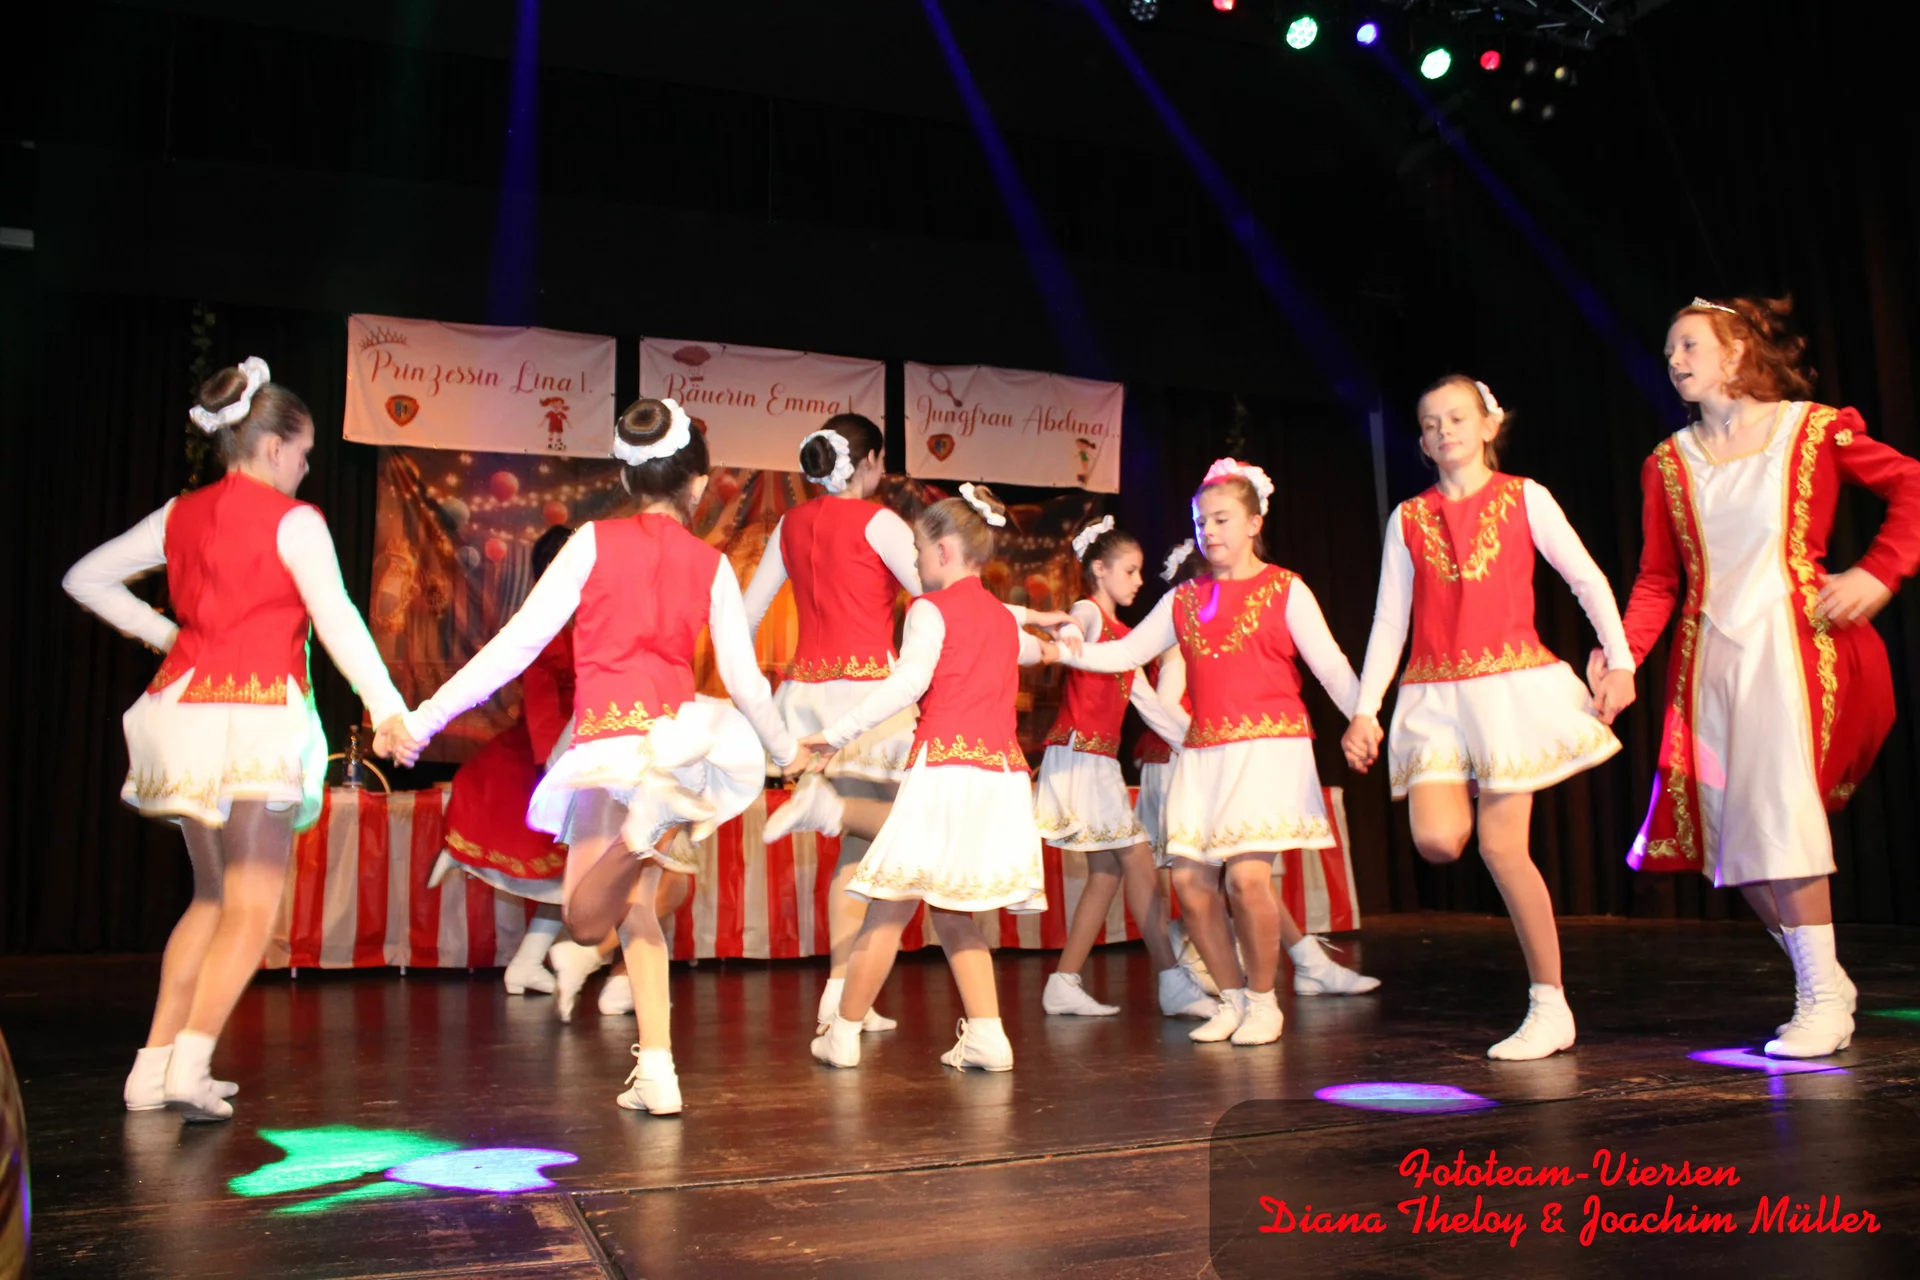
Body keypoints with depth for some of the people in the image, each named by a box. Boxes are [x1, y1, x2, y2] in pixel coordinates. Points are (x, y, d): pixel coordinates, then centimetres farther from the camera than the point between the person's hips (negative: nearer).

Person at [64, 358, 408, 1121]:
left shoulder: (182, 515, 13)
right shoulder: (292, 521, -5)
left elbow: (85, 579, 19)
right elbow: (337, 620, -13)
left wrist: (158, 631, 20)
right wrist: (388, 708, -14)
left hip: (182, 710, 7)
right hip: (257, 719, -6)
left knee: (212, 897, 18)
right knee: (251, 910, 1)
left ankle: (154, 1067, 16)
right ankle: (189, 1065, -11)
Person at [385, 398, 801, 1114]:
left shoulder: (595, 542, 1)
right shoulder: (711, 565, 7)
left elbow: (520, 639, -4)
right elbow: (744, 678, 9)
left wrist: (426, 717, 1)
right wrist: (784, 748, 27)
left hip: (605, 741, -3)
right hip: (672, 730, 3)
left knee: (586, 920, 4)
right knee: (636, 910, 15)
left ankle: (646, 824, -27)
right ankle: (656, 1072, 6)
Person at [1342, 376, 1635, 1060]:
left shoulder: (1523, 497, 6)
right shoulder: (1408, 519, 11)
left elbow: (1588, 579, 6)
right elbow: (1389, 619, 10)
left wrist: (1619, 662, -4)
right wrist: (1364, 709, 5)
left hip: (1512, 683, -2)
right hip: (1435, 695, 3)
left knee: (1500, 845, -7)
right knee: (1437, 840, -16)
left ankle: (1549, 1006, 7)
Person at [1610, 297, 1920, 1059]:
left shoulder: (1813, 429, 2)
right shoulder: (1668, 464, 11)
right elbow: (1658, 580, 6)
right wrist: (1622, 652, -8)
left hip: (1792, 641, -4)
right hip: (1709, 654, 4)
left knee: (1779, 813, -13)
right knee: (1731, 829, 1)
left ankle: (1821, 998, -2)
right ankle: (1825, 976, 17)